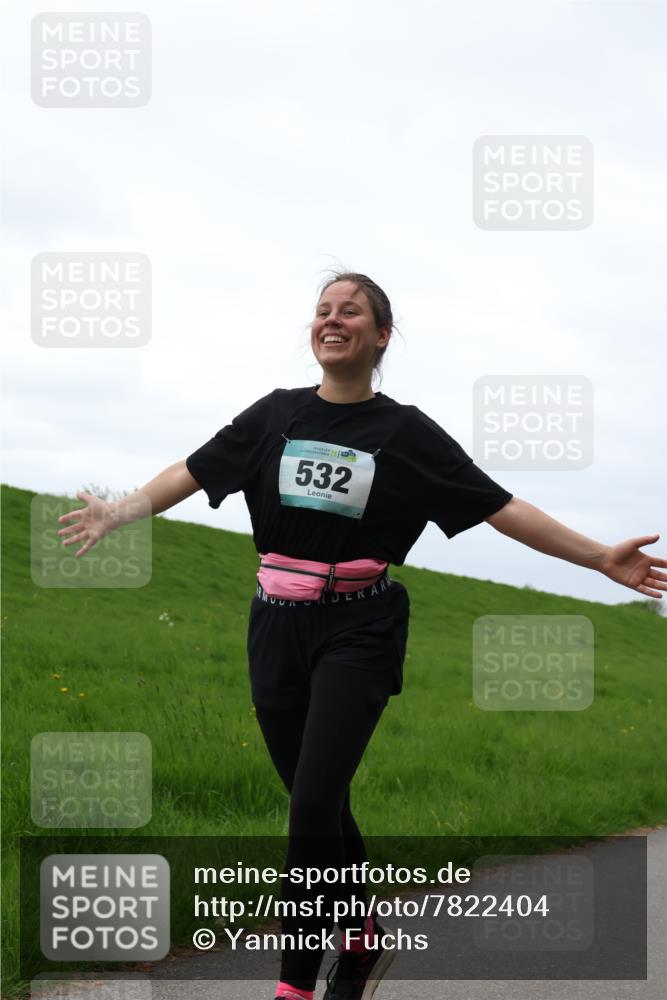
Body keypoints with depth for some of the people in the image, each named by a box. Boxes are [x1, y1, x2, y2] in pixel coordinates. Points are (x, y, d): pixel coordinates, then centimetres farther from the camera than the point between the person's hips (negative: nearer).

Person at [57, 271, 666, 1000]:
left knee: (314, 803, -16)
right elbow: (195, 471, 8)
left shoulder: (405, 431, 0)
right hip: (277, 630, 3)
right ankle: (363, 941, 31)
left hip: (358, 633, -3)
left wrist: (600, 558, -5)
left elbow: (500, 507, -1)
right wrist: (120, 513, -4)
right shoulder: (277, 414, 7)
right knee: (320, 808, 9)